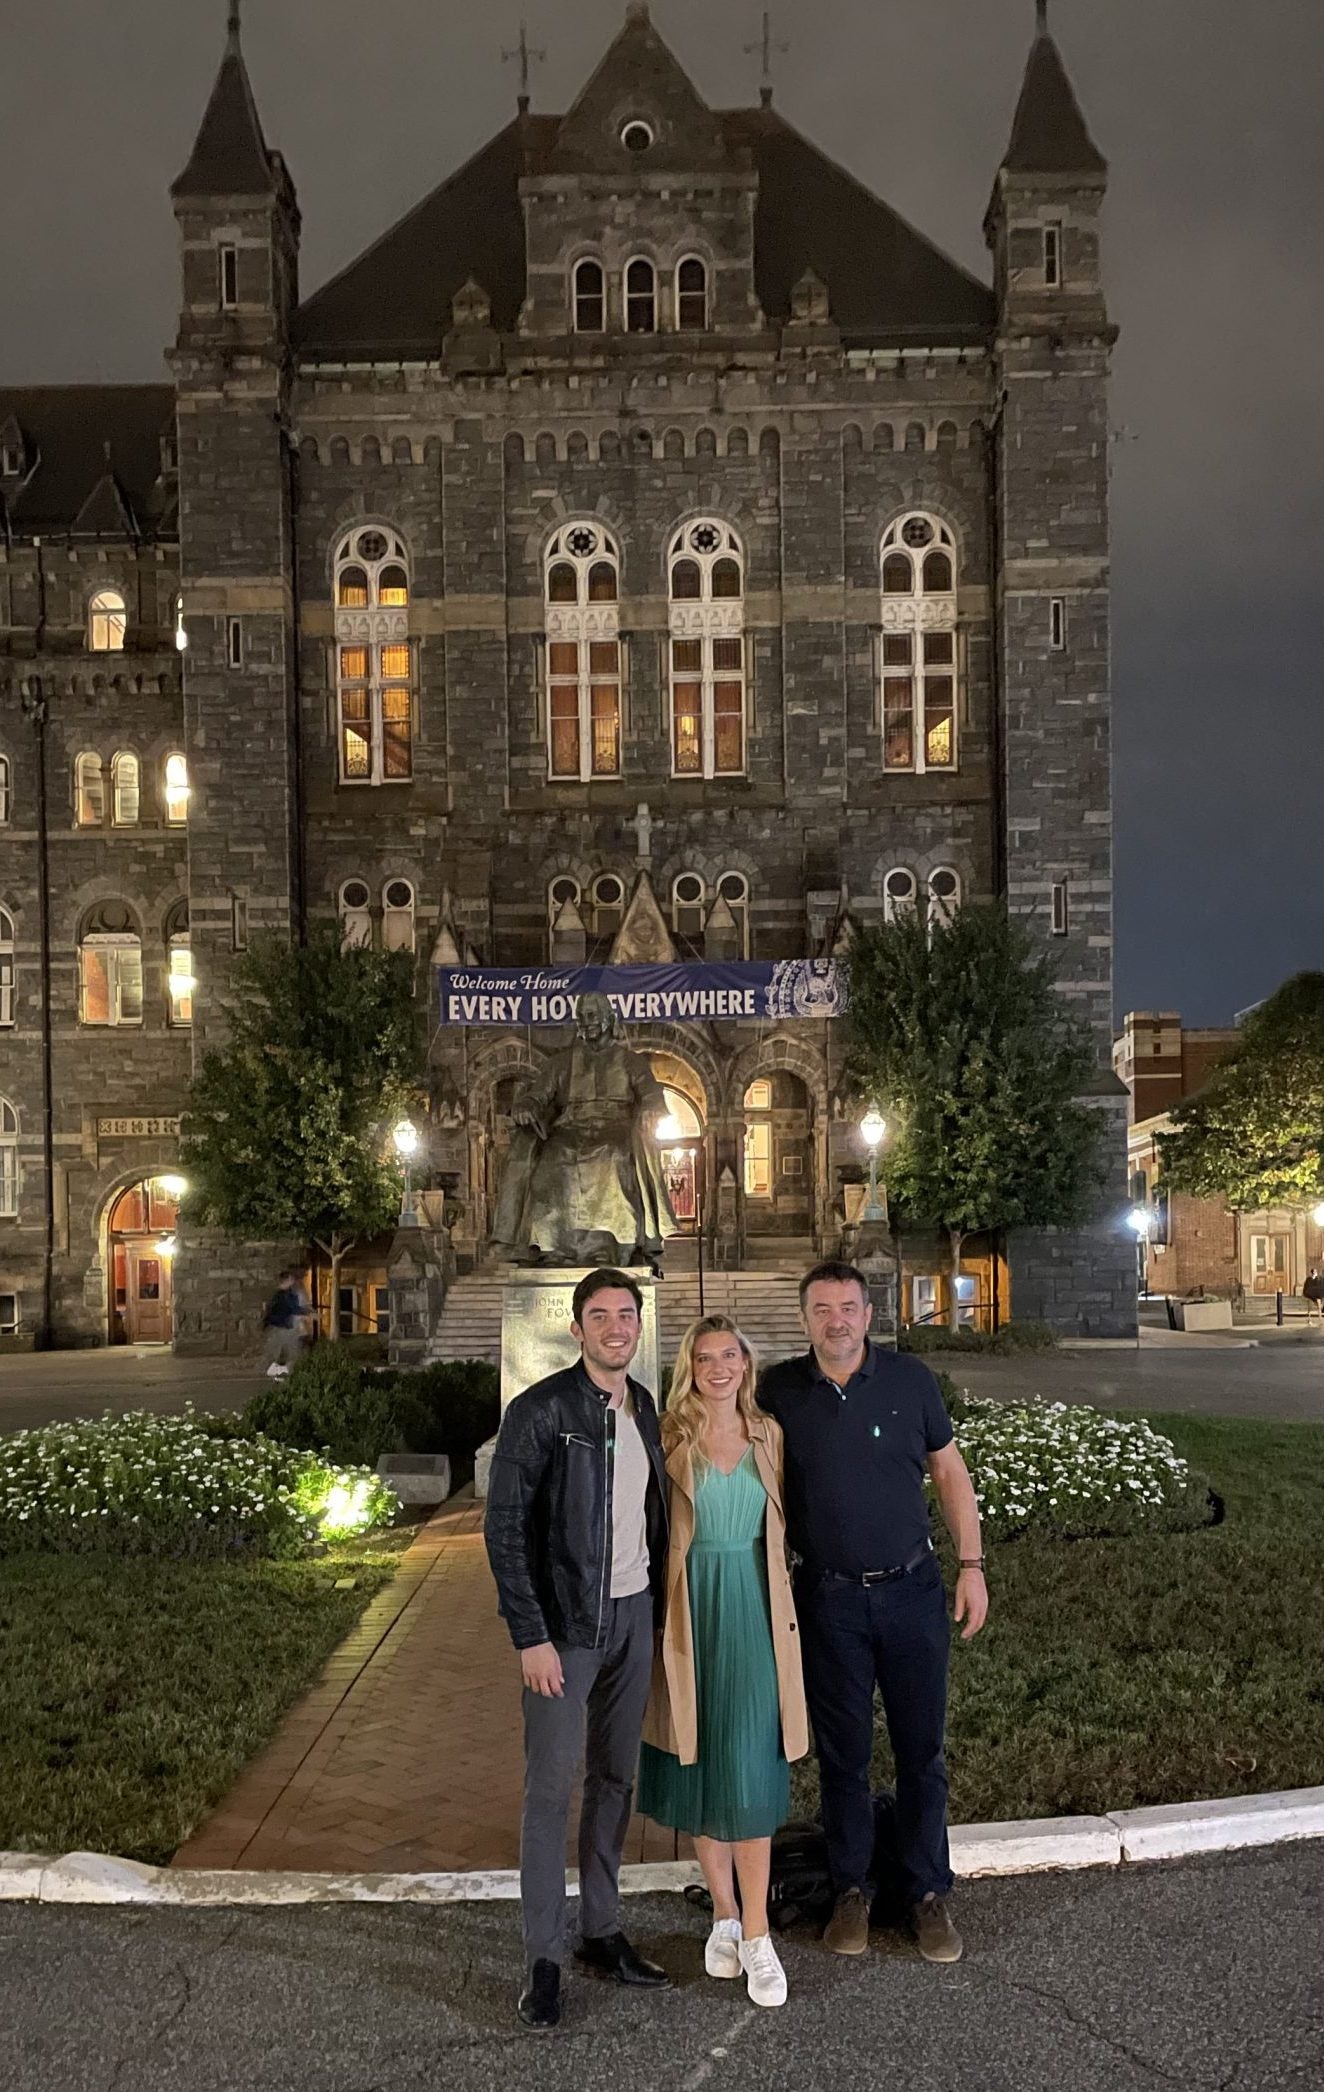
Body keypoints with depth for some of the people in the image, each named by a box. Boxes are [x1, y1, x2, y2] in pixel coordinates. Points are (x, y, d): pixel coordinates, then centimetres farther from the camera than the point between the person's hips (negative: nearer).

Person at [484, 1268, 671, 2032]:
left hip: (634, 1615, 6)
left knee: (616, 1779, 14)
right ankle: (545, 1959, 11)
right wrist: (532, 1636, -17)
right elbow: (504, 1530, -15)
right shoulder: (540, 1411, -14)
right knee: (552, 1787, 0)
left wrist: (660, 1610, 10)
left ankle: (604, 1933, 27)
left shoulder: (645, 1407, 7)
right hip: (566, 1623, -6)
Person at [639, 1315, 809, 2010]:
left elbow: (779, 1527, 13)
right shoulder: (669, 1438, -3)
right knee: (700, 1762, 8)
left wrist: (782, 1609, 9)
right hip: (692, 1608, -1)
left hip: (754, 1609, 1)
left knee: (751, 1768, -4)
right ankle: (723, 1914, 24)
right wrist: (666, 1610, -7)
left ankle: (756, 1933, 4)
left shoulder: (768, 1435, 5)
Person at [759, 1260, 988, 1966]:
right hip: (827, 1597, 0)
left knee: (921, 1749, 8)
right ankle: (851, 1890, 27)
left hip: (911, 1589, 0)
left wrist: (972, 1565, 2)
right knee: (842, 1753, 10)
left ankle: (929, 1893, 23)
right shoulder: (779, 1391, -4)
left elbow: (949, 1471, 5)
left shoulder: (910, 1380, -4)